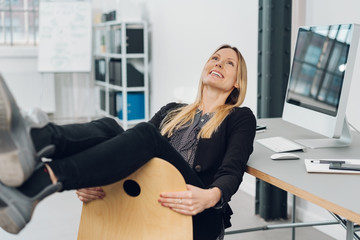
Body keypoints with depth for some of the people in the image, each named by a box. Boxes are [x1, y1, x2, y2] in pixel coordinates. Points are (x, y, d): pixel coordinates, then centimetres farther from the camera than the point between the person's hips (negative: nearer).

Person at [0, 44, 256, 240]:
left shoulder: (240, 118, 17)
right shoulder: (172, 111, 29)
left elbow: (232, 171, -1)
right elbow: (139, 152, 17)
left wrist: (211, 196, -26)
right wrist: (89, 179, -4)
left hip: (197, 217, -4)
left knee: (146, 134, -30)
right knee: (109, 128, -23)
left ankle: (38, 181, -52)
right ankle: (33, 142, -56)